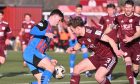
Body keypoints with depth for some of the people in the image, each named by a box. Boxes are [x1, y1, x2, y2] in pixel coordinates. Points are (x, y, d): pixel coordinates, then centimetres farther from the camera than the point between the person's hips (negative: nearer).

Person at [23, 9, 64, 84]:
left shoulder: (50, 29, 26)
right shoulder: (45, 23, -2)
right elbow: (33, 31, -23)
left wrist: (49, 60, 24)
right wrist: (46, 34, -34)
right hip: (31, 52, -10)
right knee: (50, 67, -22)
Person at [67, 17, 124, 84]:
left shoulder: (92, 32, -28)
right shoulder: (79, 37, -2)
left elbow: (110, 40, -31)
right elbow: (79, 44, 22)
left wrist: (116, 51, -48)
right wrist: (73, 49, -2)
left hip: (109, 56, -9)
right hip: (98, 56, 9)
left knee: (98, 77, -26)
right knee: (77, 69, 5)